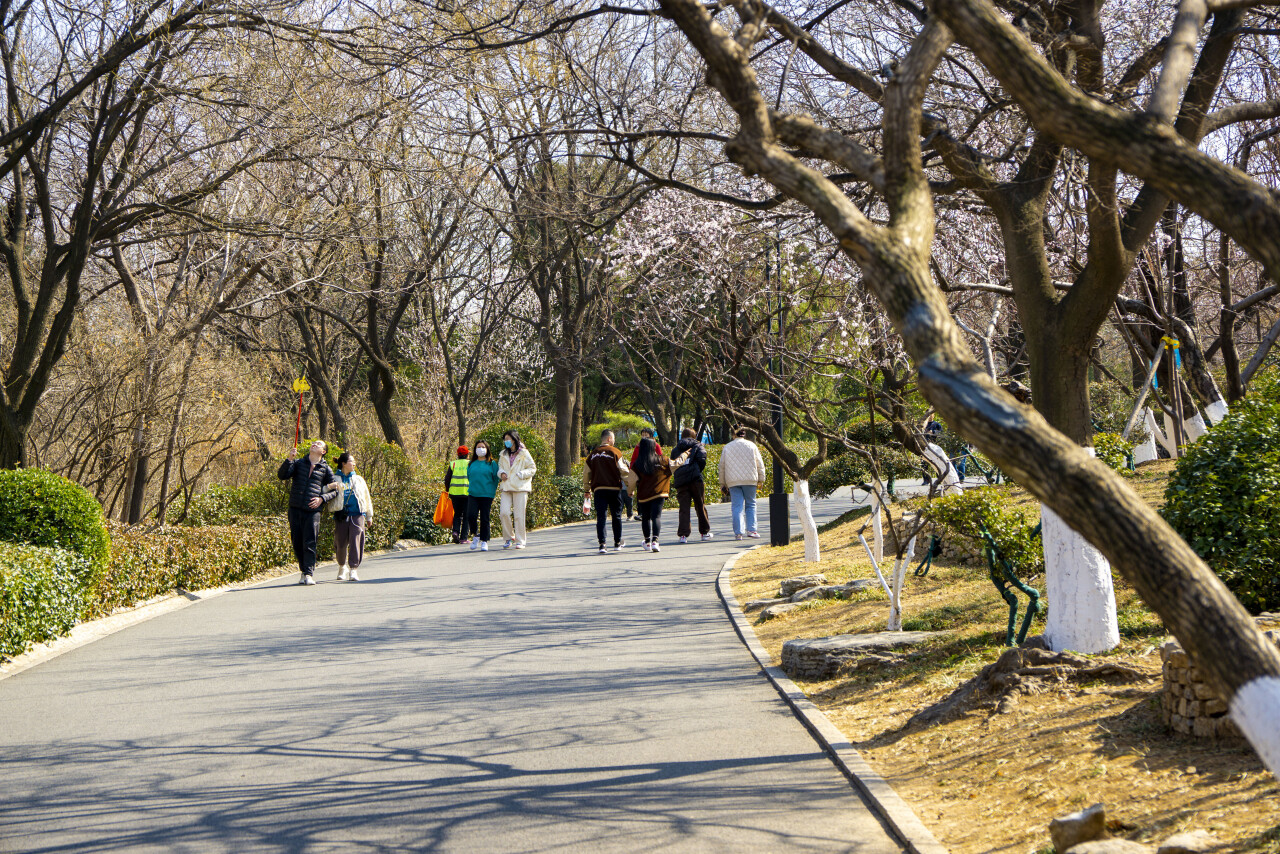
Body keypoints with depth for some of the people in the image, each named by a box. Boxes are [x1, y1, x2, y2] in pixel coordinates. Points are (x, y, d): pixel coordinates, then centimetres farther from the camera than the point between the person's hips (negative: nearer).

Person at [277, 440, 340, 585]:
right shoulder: (298, 463, 14)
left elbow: (334, 490, 14)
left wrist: (322, 498, -4)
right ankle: (304, 571, 16)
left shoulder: (326, 469, 11)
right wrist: (289, 460, -11)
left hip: (312, 510, -2)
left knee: (309, 543, -9)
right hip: (295, 509, 2)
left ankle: (309, 574, -7)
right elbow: (282, 475, 2)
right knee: (297, 543, 4)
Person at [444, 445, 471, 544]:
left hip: (454, 492, 2)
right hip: (467, 492, -2)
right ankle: (463, 537, 0)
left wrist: (448, 490, 17)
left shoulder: (453, 464, 7)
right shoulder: (470, 464, 1)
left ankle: (455, 531, -8)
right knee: (466, 515, 5)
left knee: (457, 514, 15)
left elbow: (447, 479, 6)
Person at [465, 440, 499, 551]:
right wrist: (473, 488, 11)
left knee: (484, 518, -2)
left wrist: (493, 492, -1)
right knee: (471, 515, -14)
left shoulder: (492, 463, 4)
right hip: (472, 494, 2)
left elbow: (496, 479, 4)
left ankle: (484, 542, 8)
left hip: (486, 495, -2)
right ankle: (475, 536, 8)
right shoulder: (471, 464, 12)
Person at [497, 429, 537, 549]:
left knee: (519, 515, -4)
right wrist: (501, 473, 1)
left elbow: (532, 469, 3)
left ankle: (520, 541, 4)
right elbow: (500, 467, 24)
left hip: (520, 487, -4)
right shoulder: (503, 454, 15)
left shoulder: (523, 454, 1)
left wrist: (522, 474, -13)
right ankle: (509, 538, 7)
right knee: (504, 512, -10)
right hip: (506, 487, 4)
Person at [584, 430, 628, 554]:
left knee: (600, 517, -1)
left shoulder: (592, 455, 11)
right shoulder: (615, 452, -3)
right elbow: (622, 470, -6)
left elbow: (586, 473, 13)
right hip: (614, 488, -3)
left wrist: (587, 490, 23)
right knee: (616, 516, 11)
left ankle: (602, 544, -11)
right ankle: (617, 543, 20)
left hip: (598, 489, 3)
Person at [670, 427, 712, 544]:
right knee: (700, 506, 10)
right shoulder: (697, 446, 8)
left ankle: (683, 535, -11)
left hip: (680, 481, 2)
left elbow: (672, 465, 12)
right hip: (695, 480, -2)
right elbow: (701, 459, -7)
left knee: (684, 508, 0)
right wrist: (698, 472, 6)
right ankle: (705, 532, 18)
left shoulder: (675, 449, 18)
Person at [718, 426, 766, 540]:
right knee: (750, 504, 9)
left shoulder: (727, 447, 10)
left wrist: (722, 484, 15)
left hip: (733, 482, 0)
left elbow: (722, 466, 10)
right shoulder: (751, 445, 8)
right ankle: (751, 529, 2)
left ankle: (738, 532, -8)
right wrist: (761, 480, 13)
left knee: (737, 506, -1)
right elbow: (760, 464, 7)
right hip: (749, 480, 0)